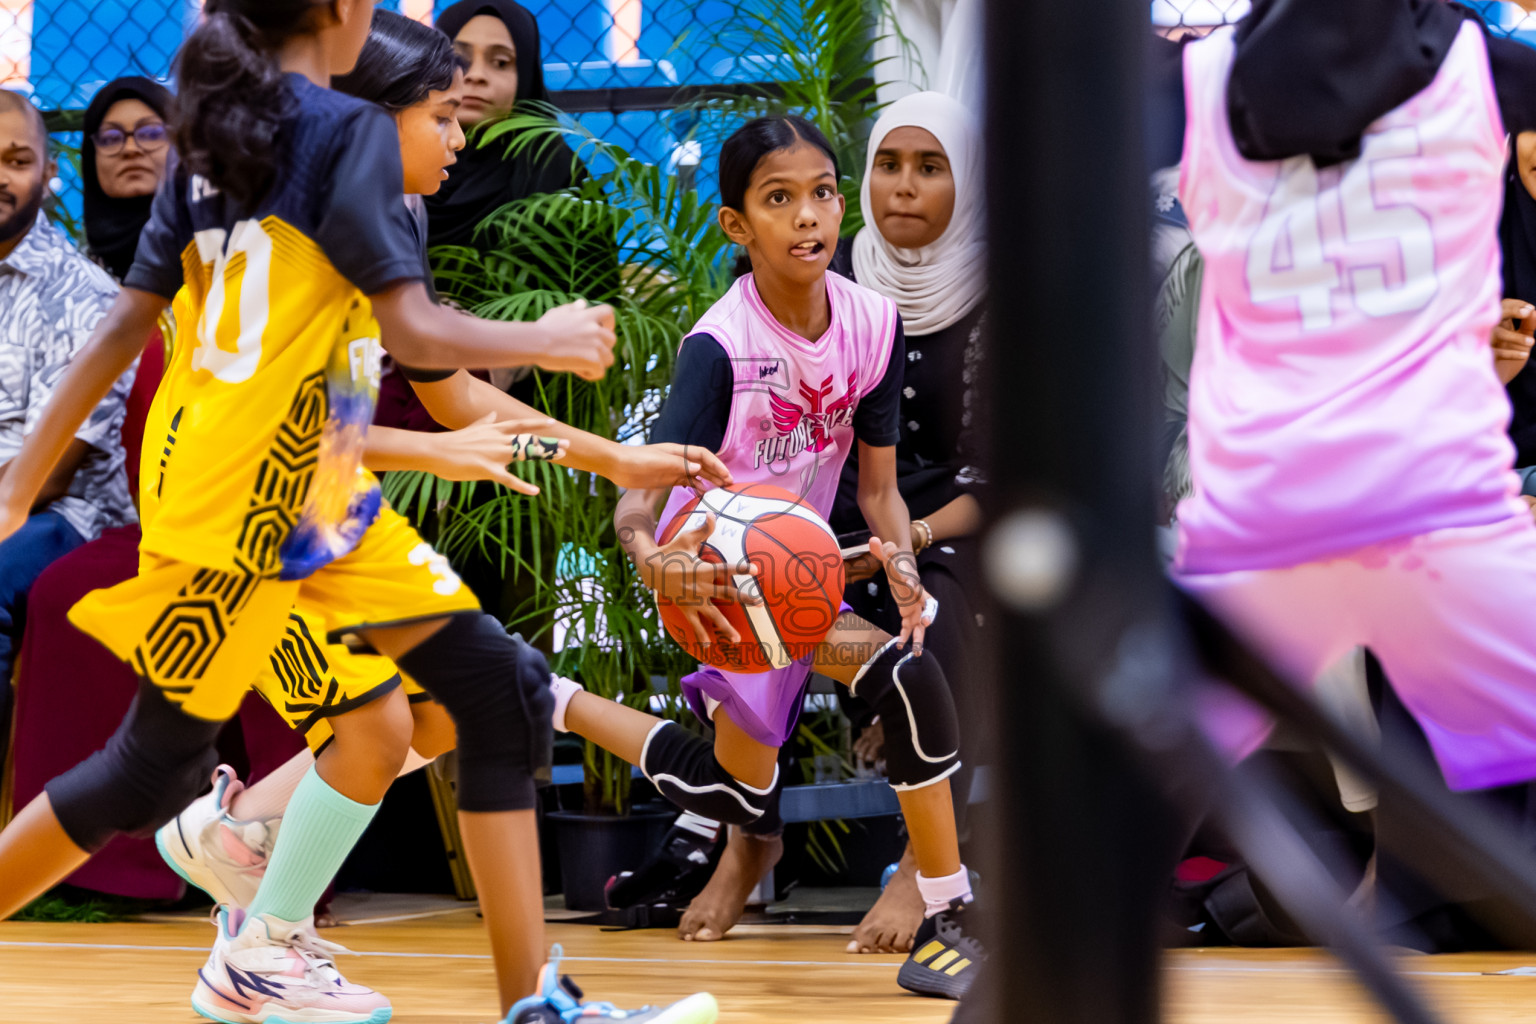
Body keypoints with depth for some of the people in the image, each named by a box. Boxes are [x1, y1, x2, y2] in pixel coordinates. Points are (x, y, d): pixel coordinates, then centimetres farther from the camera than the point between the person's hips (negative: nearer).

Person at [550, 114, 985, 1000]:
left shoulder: (873, 323, -9)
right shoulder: (721, 346, -25)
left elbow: (879, 486, -2)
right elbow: (640, 498, -31)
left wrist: (902, 567, -24)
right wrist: (654, 559, -54)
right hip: (722, 568, -7)